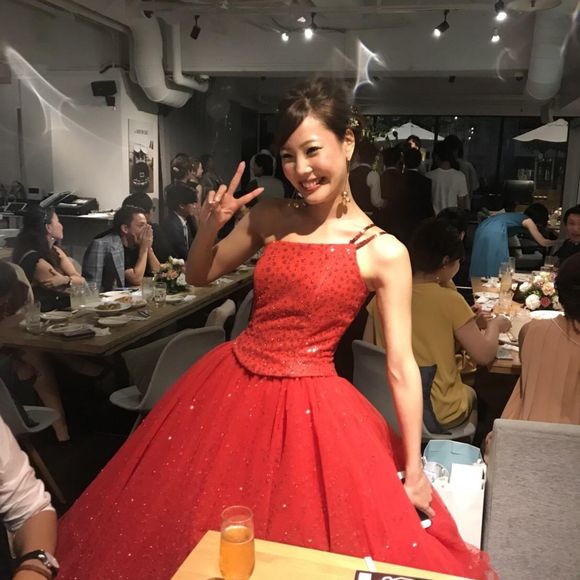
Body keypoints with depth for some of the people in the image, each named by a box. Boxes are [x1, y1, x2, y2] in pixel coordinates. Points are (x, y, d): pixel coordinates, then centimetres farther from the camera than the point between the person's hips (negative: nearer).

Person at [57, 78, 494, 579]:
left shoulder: (383, 251, -10)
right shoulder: (269, 218, 1)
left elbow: (402, 367, -8)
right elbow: (199, 276, 14)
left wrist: (413, 469, -5)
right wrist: (210, 226, -7)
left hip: (309, 408, -4)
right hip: (230, 387, 4)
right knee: (202, 539, 18)